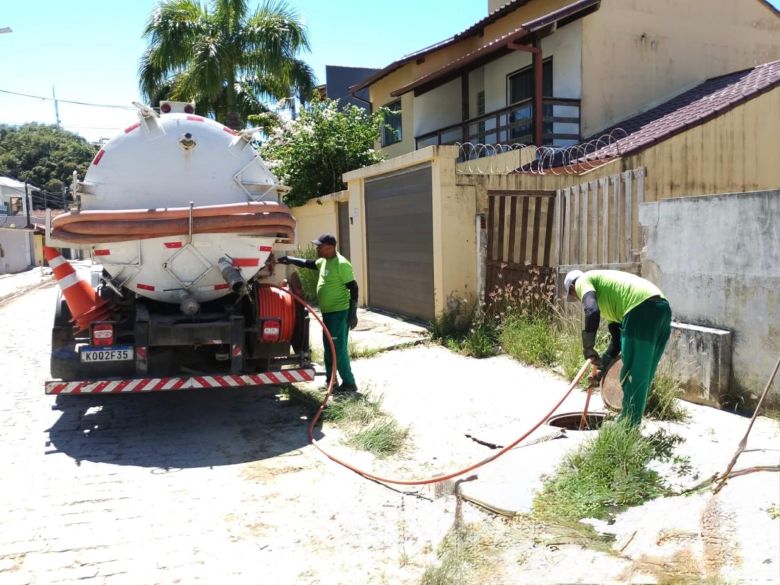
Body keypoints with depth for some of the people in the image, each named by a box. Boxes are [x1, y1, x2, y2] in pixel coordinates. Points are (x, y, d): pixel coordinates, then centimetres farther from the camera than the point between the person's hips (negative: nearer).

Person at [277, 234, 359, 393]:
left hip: (339, 312, -10)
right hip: (328, 312, 10)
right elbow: (307, 263, 28)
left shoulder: (341, 264, -18)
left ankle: (349, 383, 0)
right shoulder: (324, 261, 10)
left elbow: (353, 288, -18)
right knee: (329, 348, 15)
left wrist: (353, 314, -20)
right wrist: (288, 259, 20)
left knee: (338, 349, -7)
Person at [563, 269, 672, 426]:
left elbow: (592, 312, -14)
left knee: (633, 375, 0)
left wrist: (588, 348, -6)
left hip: (642, 308, -9)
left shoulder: (583, 281, 9)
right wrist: (602, 366, 32)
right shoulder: (607, 299, 33)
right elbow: (618, 338, 32)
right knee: (643, 375, 17)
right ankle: (628, 422, 28)